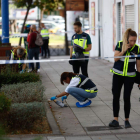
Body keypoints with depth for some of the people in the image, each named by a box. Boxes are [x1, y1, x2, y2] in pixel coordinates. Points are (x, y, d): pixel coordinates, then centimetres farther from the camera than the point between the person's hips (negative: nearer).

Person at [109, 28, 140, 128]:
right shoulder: (120, 44, -4)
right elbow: (116, 58, -10)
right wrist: (124, 50, -21)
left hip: (130, 76, -1)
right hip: (118, 75, 1)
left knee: (126, 98, -1)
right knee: (116, 96, 0)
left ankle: (127, 120, 12)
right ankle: (116, 120, 6)